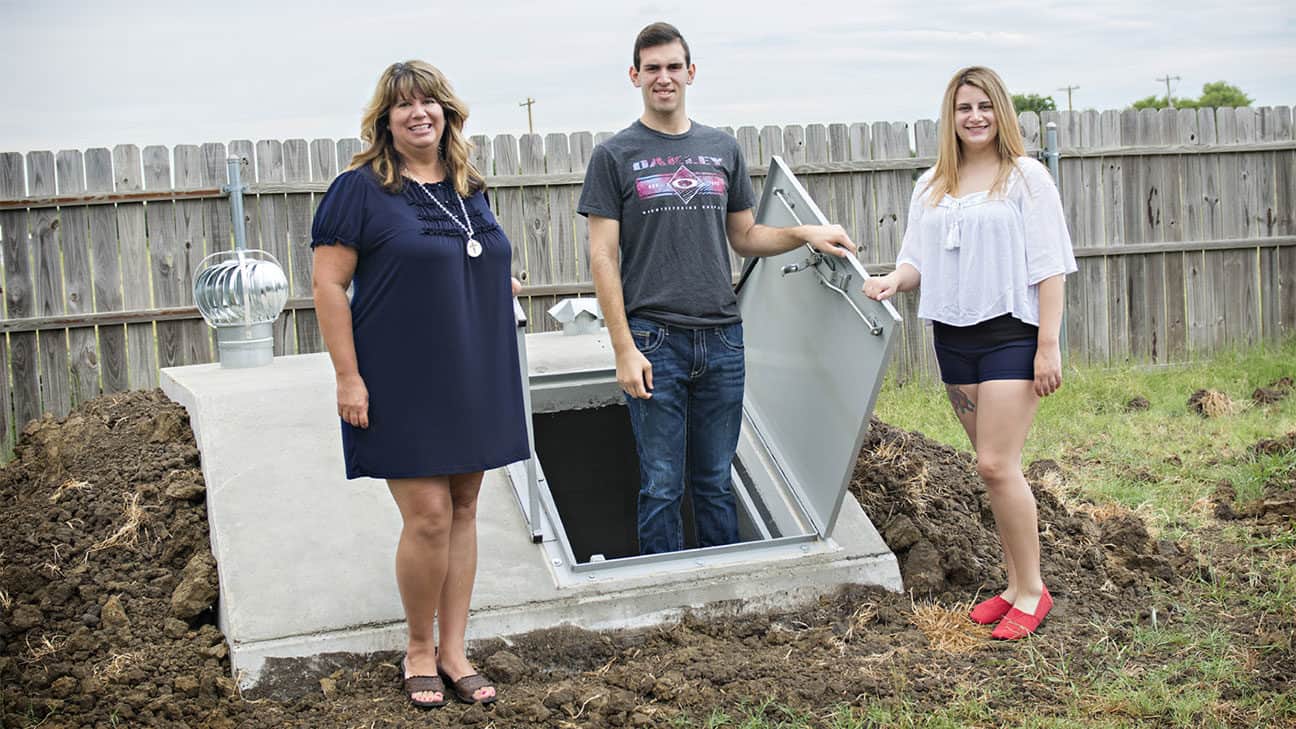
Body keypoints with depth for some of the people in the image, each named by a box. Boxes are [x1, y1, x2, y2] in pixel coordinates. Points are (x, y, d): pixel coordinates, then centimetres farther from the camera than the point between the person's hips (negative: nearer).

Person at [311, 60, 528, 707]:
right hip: (403, 386, -6)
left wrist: (497, 286, 8)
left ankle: (453, 651, 20)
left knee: (463, 512, 9)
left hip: (471, 382, 6)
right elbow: (329, 284, -10)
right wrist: (348, 377, -14)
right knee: (428, 517, -8)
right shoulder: (361, 188, -6)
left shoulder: (469, 190, 12)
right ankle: (419, 649, 14)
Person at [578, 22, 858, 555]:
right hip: (654, 340, -3)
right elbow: (602, 258, -3)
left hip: (722, 338, 3)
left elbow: (745, 237, 19)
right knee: (662, 485, 0)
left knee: (716, 482, 11)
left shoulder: (722, 150, 13)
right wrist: (624, 349, -11)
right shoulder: (615, 156, 1)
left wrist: (804, 234, 0)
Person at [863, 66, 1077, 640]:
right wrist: (894, 280, -12)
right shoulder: (931, 186, 12)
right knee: (993, 466, 10)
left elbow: (1049, 266, -7)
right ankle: (1016, 584, 20)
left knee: (997, 465, -11)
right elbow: (919, 259, 12)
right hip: (953, 335, 5)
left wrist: (1048, 345, -12)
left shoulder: (1025, 176, -3)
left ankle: (1032, 590, 3)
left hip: (1011, 332, -5)